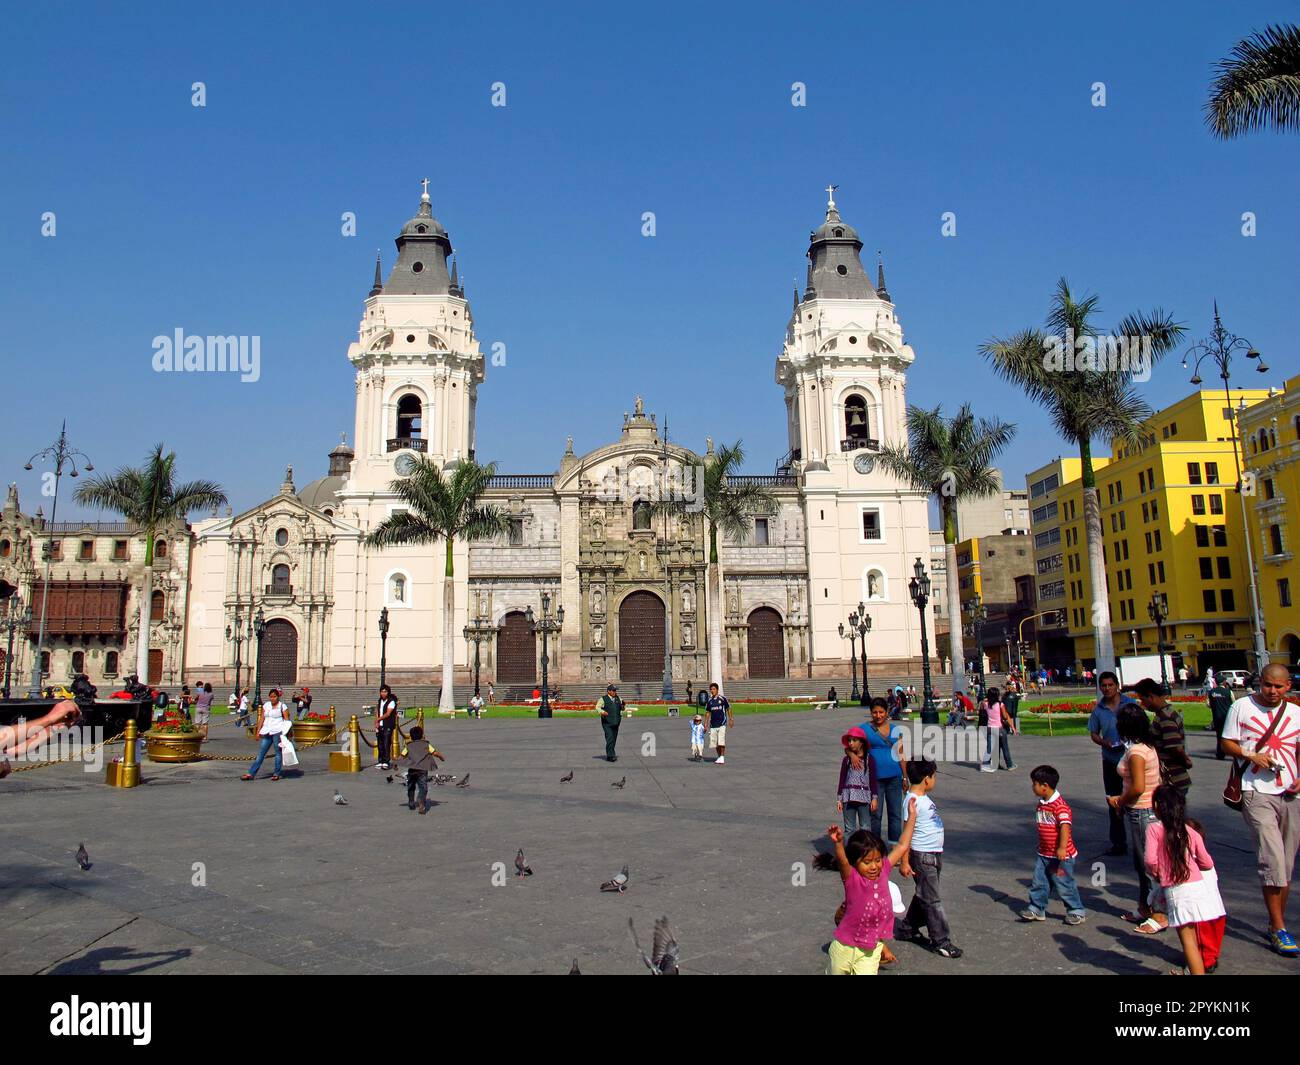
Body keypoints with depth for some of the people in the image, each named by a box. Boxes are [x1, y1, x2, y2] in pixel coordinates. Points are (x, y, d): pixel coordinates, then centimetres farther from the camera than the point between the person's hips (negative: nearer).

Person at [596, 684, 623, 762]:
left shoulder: (618, 699, 14)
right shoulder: (603, 699, -2)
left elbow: (622, 708, 21)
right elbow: (597, 707, -8)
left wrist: (623, 706, -3)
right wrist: (602, 712, -28)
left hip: (616, 723, 6)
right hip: (607, 723, -6)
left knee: (614, 740, 7)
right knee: (610, 738, -15)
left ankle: (609, 755, 16)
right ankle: (611, 755, -16)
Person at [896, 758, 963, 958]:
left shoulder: (925, 798, 9)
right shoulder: (913, 801, -19)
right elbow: (907, 833, -18)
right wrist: (905, 862, -18)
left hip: (935, 854, 9)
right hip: (922, 856, -9)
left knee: (923, 895, 18)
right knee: (931, 900, -1)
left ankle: (908, 929, 30)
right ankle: (941, 941, 7)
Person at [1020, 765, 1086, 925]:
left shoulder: (1060, 806, -22)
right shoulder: (1042, 804, 7)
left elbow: (1065, 827, -29)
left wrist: (1062, 848, -35)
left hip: (1061, 855, -8)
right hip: (1044, 854, 8)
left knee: (1064, 885, 5)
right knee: (1039, 883, 9)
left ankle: (1077, 911, 21)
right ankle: (1036, 908, 19)